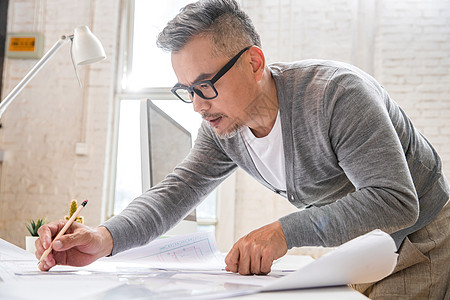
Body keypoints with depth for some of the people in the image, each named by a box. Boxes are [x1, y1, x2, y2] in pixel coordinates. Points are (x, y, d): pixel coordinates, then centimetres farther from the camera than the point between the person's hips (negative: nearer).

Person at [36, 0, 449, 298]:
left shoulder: (338, 93, -33)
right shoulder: (223, 127, -10)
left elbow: (396, 201, -37)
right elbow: (177, 191, -12)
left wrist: (286, 231, -48)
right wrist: (105, 238, -32)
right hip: (352, 250, 6)